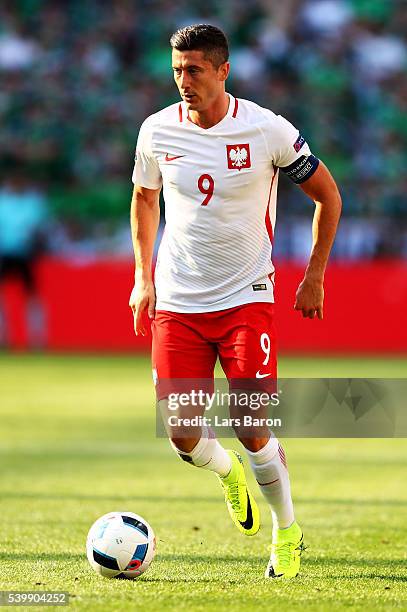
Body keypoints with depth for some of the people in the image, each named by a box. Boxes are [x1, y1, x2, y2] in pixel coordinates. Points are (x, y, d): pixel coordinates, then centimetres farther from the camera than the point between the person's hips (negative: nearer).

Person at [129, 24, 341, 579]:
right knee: (183, 436, -5)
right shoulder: (157, 131, -2)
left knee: (253, 431, -10)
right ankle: (227, 472, 32)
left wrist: (314, 277, 3)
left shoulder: (268, 130, -10)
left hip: (247, 299, -2)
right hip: (175, 303, 3)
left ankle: (287, 533, 14)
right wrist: (143, 277, 11)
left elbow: (328, 196, 4)